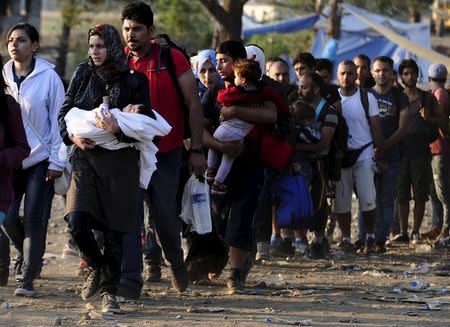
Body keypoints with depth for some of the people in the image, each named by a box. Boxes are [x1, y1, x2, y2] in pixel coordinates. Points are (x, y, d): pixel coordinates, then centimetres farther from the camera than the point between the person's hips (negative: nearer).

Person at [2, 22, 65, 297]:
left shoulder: (48, 77, -6)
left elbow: (58, 120, -4)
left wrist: (56, 161, -7)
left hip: (40, 160, -4)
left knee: (34, 219, -7)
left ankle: (27, 279, -1)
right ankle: (28, 255, 29)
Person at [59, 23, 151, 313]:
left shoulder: (134, 81, 1)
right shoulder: (83, 75, 10)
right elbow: (65, 112, 15)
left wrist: (118, 128, -20)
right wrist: (73, 136, -4)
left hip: (120, 161, -2)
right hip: (86, 158, 2)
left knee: (114, 230, -2)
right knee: (77, 222, -14)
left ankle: (109, 291, 10)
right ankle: (96, 267, 15)